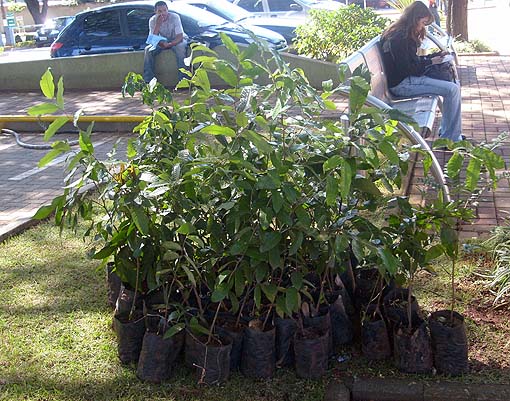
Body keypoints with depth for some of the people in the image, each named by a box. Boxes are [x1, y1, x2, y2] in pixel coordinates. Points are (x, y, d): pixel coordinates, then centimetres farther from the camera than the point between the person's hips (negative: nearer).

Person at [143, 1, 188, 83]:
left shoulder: (174, 17, -22)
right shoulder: (152, 20, -14)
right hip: (163, 41, 3)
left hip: (176, 40, -3)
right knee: (148, 50, -22)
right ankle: (148, 81, -19)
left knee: (180, 48, -37)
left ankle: (183, 79, -34)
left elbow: (180, 36, -26)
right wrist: (158, 24, -34)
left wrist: (169, 44, -43)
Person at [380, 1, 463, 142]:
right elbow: (406, 69, -19)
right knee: (452, 90, -19)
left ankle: (445, 131, 9)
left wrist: (436, 56, 10)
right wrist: (430, 62, -8)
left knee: (453, 83, 10)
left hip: (409, 77, 11)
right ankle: (450, 139, -12)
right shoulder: (398, 38, -18)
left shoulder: (406, 34, 14)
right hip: (401, 84, -11)